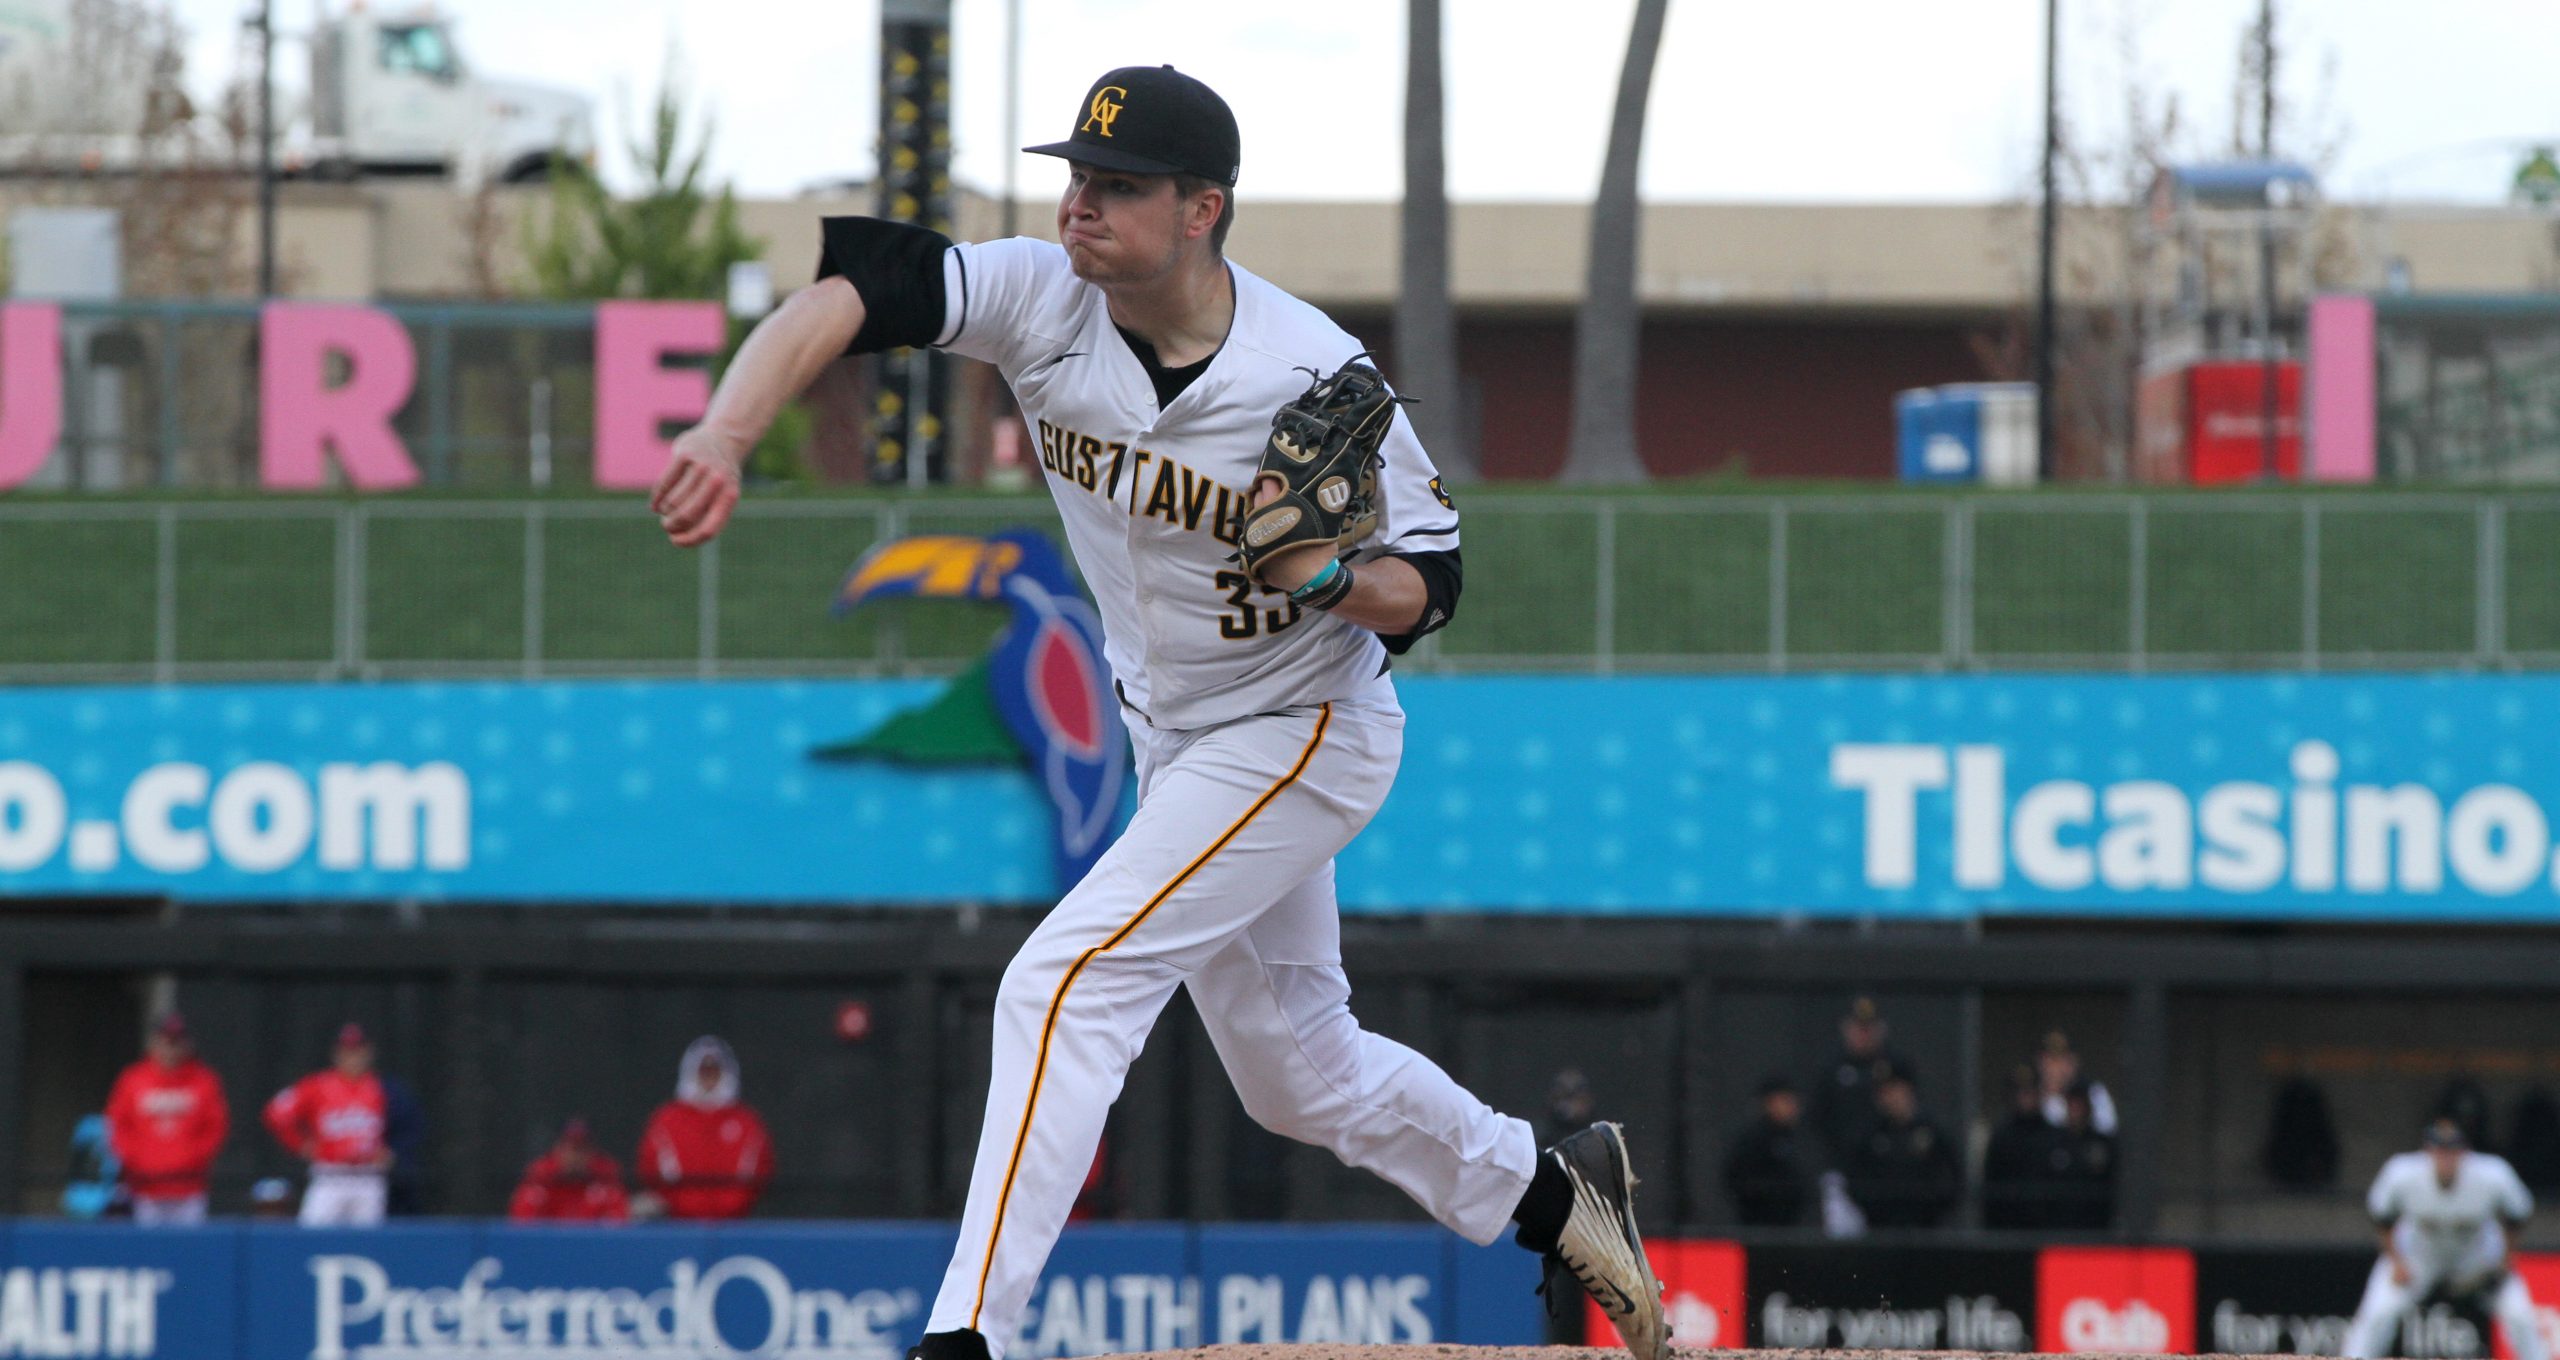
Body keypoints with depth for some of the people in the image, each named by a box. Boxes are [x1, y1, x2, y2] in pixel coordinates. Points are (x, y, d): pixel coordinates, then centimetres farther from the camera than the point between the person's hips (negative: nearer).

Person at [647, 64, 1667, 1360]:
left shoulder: (1318, 379, -26)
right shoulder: (1042, 302, -17)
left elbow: (1428, 586, -14)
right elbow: (843, 295, -32)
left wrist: (1329, 578, -36)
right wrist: (724, 435, -48)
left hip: (1304, 733, -6)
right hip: (1170, 739, 6)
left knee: (1066, 978, -20)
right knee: (1297, 1072, 20)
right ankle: (1550, 1191, 44)